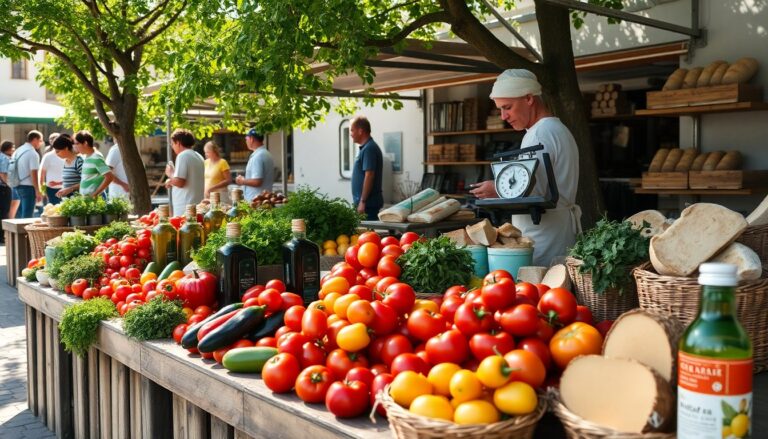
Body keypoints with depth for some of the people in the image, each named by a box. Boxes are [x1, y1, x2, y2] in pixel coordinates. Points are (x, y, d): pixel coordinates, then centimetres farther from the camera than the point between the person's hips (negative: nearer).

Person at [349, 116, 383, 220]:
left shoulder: (369, 149, -15)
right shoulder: (365, 148, 17)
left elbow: (369, 176, -21)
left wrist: (363, 201, -22)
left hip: (368, 203, -10)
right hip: (367, 201, 10)